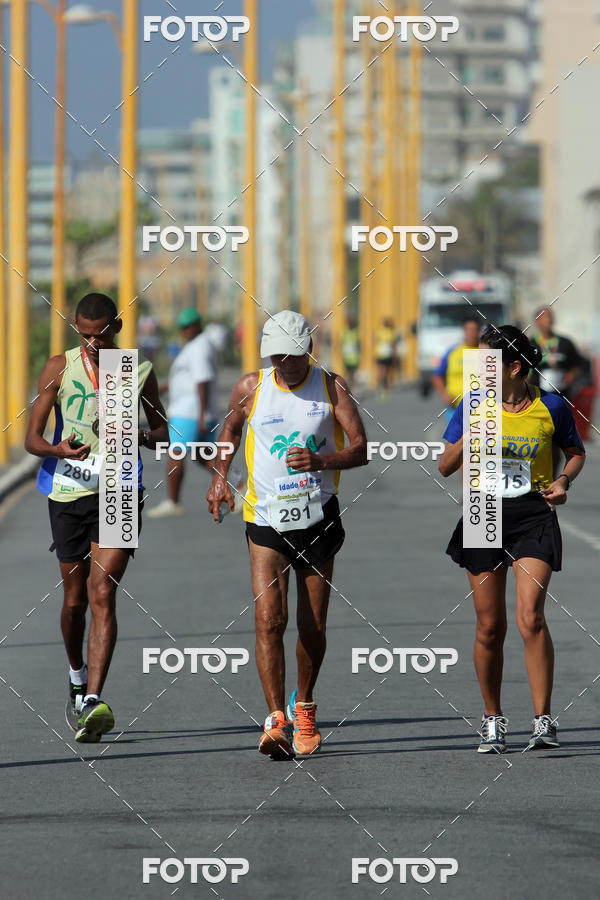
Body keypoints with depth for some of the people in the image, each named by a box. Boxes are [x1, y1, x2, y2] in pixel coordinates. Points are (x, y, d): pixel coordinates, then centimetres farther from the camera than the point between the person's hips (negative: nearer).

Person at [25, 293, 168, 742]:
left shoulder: (140, 371, 2)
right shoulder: (60, 368, 0)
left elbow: (162, 429, 14)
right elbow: (31, 438, -2)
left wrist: (141, 438, -10)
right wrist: (57, 450, -25)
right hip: (69, 492, 2)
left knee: (102, 594, -15)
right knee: (75, 599, 12)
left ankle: (93, 702, -25)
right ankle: (77, 680, 39)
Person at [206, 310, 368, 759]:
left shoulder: (332, 387, -3)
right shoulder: (251, 388, 0)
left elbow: (360, 449, -6)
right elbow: (231, 428, 20)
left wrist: (321, 461, -24)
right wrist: (220, 476, 6)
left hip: (318, 518, 0)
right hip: (267, 520, 0)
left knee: (313, 625, 7)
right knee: (268, 619, -15)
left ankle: (304, 707, 31)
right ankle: (276, 720, -18)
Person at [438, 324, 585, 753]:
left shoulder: (551, 408, -3)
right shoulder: (473, 407, 1)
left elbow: (576, 452, 13)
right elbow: (445, 467, 4)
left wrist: (564, 481, -7)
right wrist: (468, 438, -14)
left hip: (534, 516, -2)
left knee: (530, 617, -16)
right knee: (490, 626, 5)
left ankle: (543, 719, -9)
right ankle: (492, 719, 21)